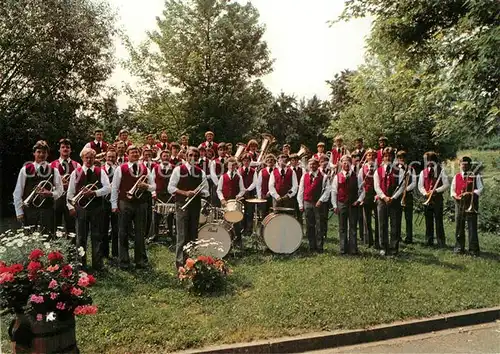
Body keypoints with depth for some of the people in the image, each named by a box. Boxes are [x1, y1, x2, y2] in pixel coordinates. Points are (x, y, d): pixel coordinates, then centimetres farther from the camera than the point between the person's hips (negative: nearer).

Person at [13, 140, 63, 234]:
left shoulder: (53, 171, 6)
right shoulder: (25, 169, 4)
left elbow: (60, 191, 7)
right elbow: (17, 193, 4)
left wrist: (50, 194, -14)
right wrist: (19, 212, -1)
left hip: (47, 211, 0)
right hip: (29, 210, 0)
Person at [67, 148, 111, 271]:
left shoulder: (100, 172, 2)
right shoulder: (76, 173, 4)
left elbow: (108, 188, -8)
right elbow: (70, 192, 5)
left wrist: (93, 193, -19)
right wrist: (71, 206, -2)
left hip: (97, 208, 0)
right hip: (81, 208, 1)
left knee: (97, 237, 5)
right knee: (81, 237, 8)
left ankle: (97, 264, 14)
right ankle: (81, 264, 19)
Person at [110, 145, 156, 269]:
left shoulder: (145, 169, 7)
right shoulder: (121, 169, -1)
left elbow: (154, 186, 9)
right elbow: (114, 187, 0)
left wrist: (146, 186, -13)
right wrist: (114, 205, -4)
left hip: (141, 204, 3)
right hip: (125, 204, -2)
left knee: (140, 233, 9)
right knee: (123, 233, 4)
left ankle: (141, 260, 20)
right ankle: (124, 261, 15)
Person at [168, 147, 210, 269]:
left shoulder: (201, 173, 11)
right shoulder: (178, 170, 1)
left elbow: (205, 192, 11)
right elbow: (171, 188, -3)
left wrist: (197, 193, -11)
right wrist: (185, 193, -16)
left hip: (196, 206, 4)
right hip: (182, 205, -4)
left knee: (193, 235, 9)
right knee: (182, 236, -4)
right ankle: (180, 262, 5)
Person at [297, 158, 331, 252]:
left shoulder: (323, 177, -1)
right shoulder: (304, 176, 10)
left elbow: (327, 190, -5)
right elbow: (301, 190, 10)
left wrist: (320, 200, -13)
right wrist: (301, 204, 5)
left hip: (318, 204, -3)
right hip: (307, 203, 3)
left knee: (319, 226, 0)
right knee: (309, 226, 7)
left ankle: (319, 247, 7)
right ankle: (312, 246, 16)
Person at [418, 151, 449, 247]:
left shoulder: (441, 171, 3)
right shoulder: (423, 172, 10)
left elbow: (446, 184, -2)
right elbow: (420, 186, 6)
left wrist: (435, 190, -15)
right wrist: (425, 193, -12)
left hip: (438, 198, -3)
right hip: (427, 199, 3)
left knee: (439, 220, -3)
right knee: (428, 220, 7)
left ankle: (441, 242, 3)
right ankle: (429, 241, 15)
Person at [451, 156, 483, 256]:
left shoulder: (476, 176, 4)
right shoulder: (456, 177, 13)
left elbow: (480, 188, -3)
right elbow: (452, 190, 11)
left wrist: (470, 194, -19)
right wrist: (456, 196, -9)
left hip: (471, 204, -3)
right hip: (459, 203, 3)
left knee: (472, 227, -3)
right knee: (459, 227, 7)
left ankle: (474, 249, 2)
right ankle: (459, 247, 16)